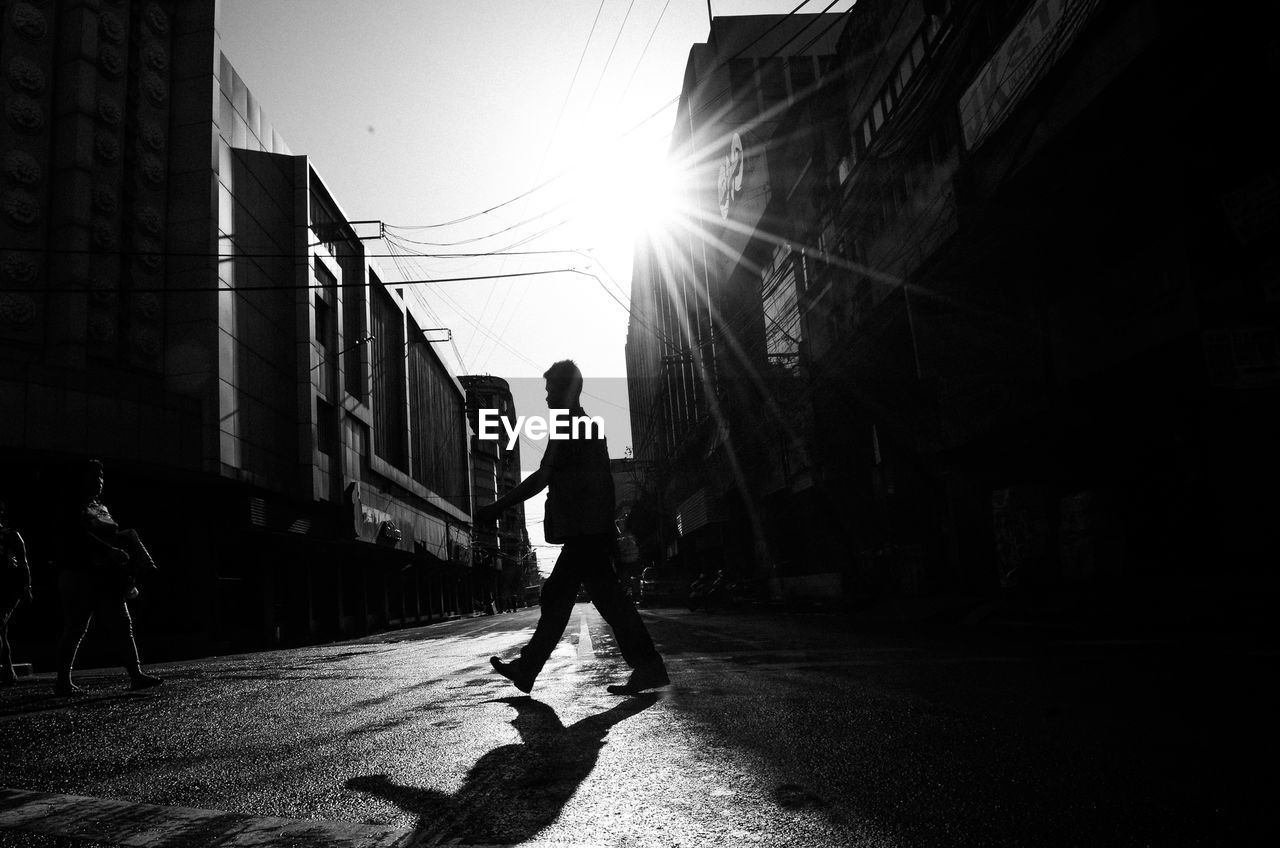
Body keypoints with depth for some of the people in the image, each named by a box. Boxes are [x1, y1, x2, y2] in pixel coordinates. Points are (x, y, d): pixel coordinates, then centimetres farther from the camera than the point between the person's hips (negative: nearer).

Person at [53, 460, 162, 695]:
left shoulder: (102, 507, 19)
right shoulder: (75, 507, -4)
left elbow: (116, 535, 19)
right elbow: (80, 535, -19)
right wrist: (111, 551, -29)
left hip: (105, 576, 7)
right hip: (79, 574, -7)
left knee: (123, 625, 0)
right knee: (75, 629, -1)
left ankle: (136, 675, -2)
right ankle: (63, 681, 10)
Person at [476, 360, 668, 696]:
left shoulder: (568, 426, -8)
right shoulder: (589, 426, 21)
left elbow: (543, 476, -16)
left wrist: (497, 507, -13)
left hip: (584, 530, -10)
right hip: (592, 530, 10)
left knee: (607, 596, -8)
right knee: (555, 595, 11)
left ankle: (648, 667, -5)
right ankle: (526, 670, 15)